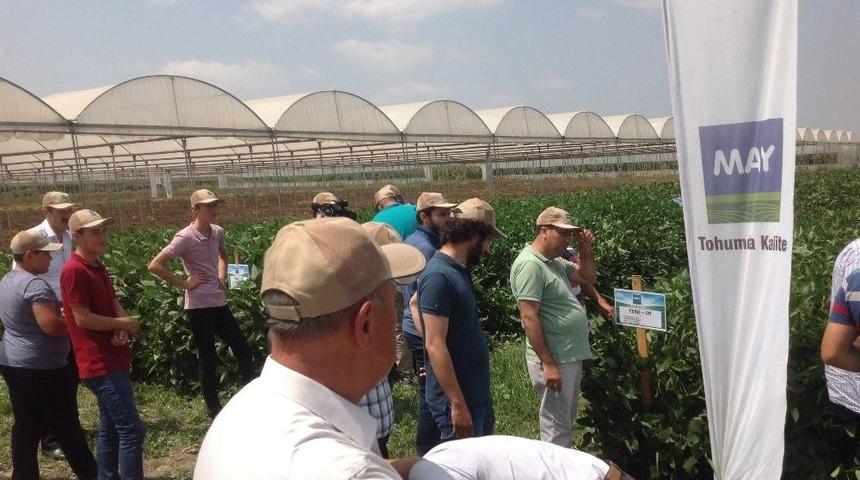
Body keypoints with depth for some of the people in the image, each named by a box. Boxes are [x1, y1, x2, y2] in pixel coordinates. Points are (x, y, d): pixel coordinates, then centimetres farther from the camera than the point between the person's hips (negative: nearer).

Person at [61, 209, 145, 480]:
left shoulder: (98, 267, 13)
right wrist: (125, 324, -9)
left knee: (110, 429, 17)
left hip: (112, 361, 10)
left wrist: (122, 329, -6)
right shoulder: (74, 271, -17)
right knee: (131, 430, -8)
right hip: (101, 365, -10)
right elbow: (82, 318, -20)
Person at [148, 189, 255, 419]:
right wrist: (184, 283, -15)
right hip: (199, 306, -7)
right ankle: (215, 412, 18)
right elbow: (155, 266, -18)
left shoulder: (218, 232, 5)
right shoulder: (185, 237, -15)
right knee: (208, 359, 4)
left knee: (242, 349, 11)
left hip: (219, 303, 7)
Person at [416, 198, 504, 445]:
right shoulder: (439, 276, -21)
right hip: (457, 399, -9)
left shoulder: (458, 271, 8)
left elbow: (416, 303, 23)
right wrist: (458, 405, -24)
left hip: (478, 394, 9)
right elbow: (435, 346, -24)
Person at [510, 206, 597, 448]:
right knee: (556, 430, 0)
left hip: (571, 358, 10)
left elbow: (588, 277, 24)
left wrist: (585, 250, 6)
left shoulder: (555, 262, 11)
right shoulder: (530, 264, -19)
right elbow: (529, 318, -23)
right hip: (553, 361, -10)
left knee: (565, 421, 22)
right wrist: (548, 364, -24)